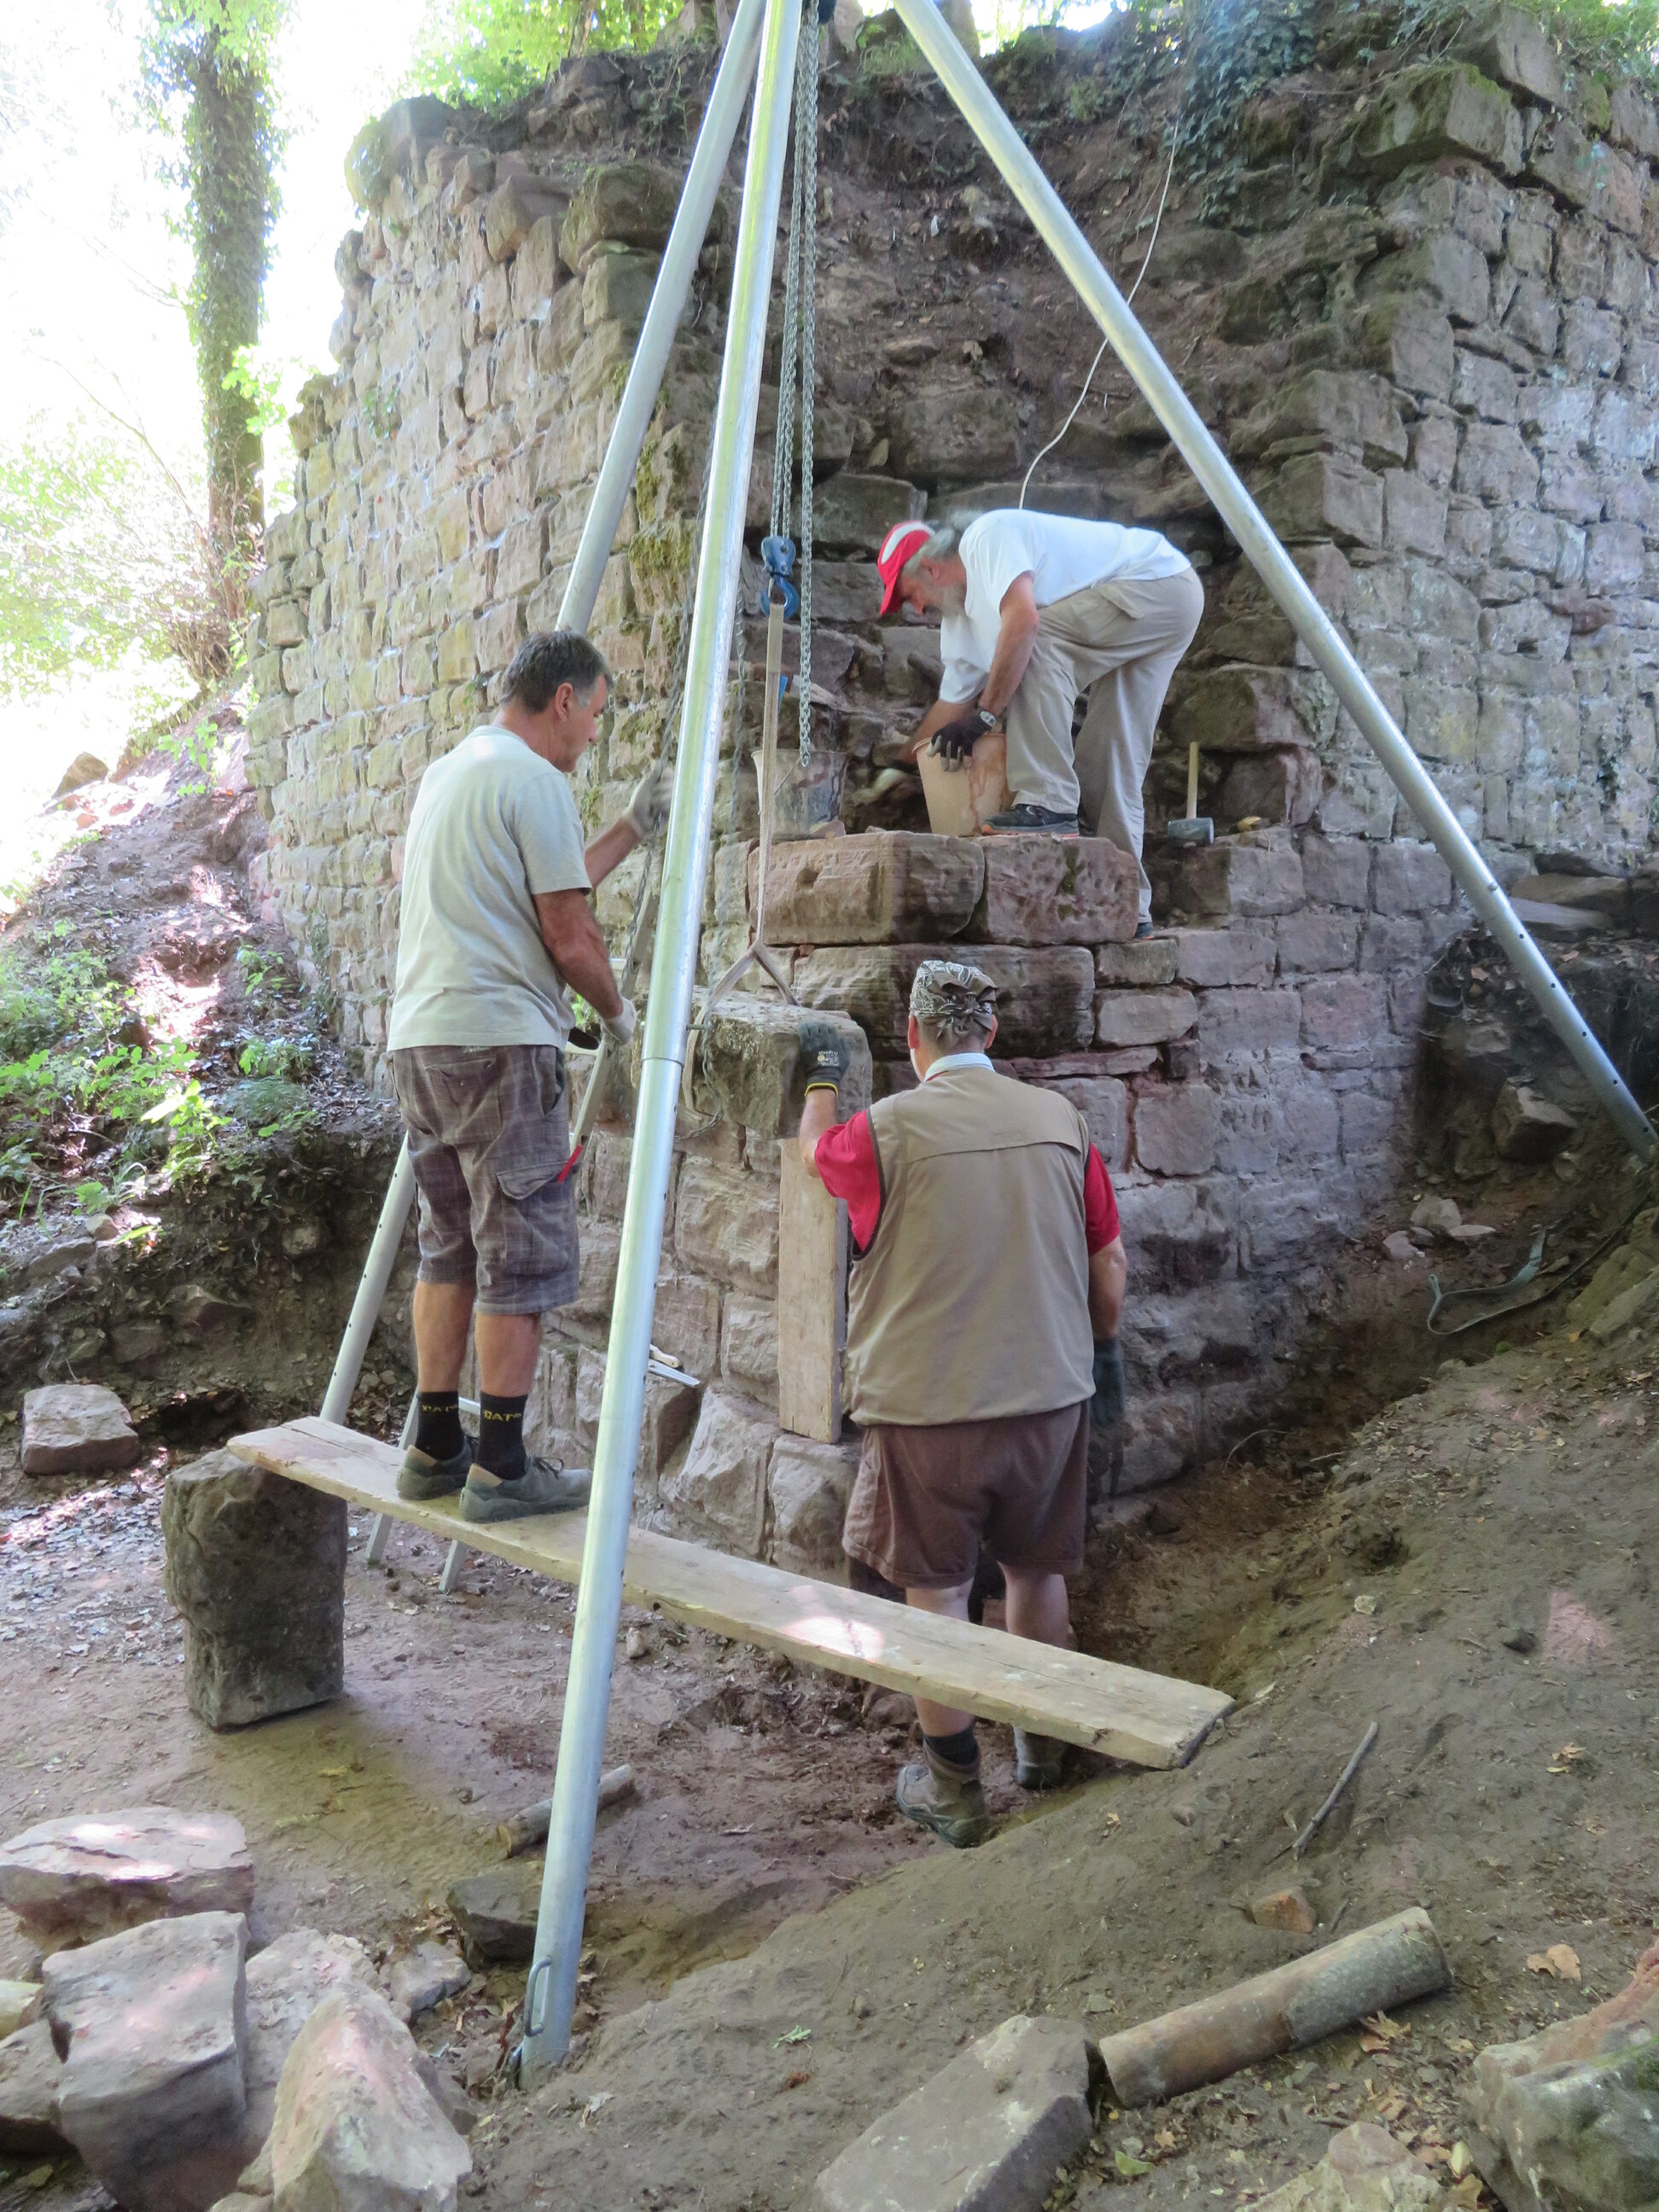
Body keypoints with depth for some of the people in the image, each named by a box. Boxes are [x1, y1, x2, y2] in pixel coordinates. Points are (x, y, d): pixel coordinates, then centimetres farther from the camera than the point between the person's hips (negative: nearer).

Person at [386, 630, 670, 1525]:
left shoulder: (445, 772, 21)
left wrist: (634, 827, 30)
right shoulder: (534, 779, -8)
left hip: (418, 1039, 9)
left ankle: (433, 1448, 19)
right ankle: (502, 1468, 1)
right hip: (498, 1044, -9)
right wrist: (618, 1013, 6)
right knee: (521, 1258, -3)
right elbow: (570, 938, -11)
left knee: (450, 1250, 15)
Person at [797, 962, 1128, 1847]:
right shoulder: (1061, 1121, -2)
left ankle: (953, 1786, 21)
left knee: (935, 1588, 11)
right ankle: (1040, 1746, 37)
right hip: (1049, 1391, 4)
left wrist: (824, 1077, 29)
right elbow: (1108, 1260, 6)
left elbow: (817, 1153, 12)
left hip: (926, 1405, -3)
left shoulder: (887, 1128, -12)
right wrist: (1102, 1342, 23)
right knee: (1038, 1570, 20)